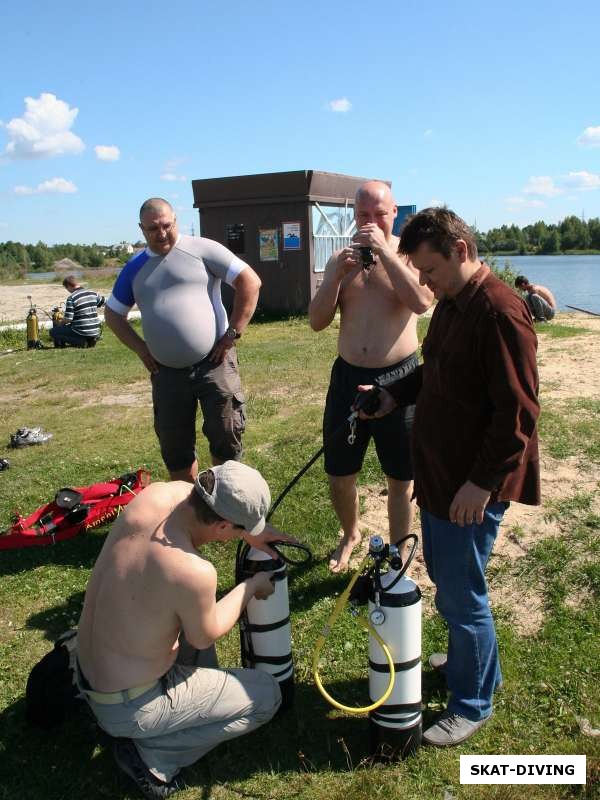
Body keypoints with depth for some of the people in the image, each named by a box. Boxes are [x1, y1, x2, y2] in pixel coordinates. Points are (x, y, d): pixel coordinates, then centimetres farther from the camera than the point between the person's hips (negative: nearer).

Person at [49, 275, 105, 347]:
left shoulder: (71, 298, -15)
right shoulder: (93, 293, 2)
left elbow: (68, 319, -18)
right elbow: (102, 302, 22)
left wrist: (61, 324, 3)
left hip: (81, 333, -7)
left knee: (53, 331, 3)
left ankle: (81, 341, -7)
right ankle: (91, 339, 13)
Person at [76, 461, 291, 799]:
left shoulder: (155, 493, -18)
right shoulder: (193, 572, -36)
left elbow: (193, 496, 7)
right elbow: (204, 637, -14)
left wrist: (251, 533, 1)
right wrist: (251, 587, 0)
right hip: (128, 707, -7)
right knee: (267, 695, 4)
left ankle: (203, 691, 26)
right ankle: (152, 756, 7)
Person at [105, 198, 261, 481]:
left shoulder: (202, 249, -3)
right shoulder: (135, 267, 11)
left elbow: (250, 282, -7)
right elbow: (113, 314, 21)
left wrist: (233, 333, -10)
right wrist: (140, 347, 7)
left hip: (213, 362, -4)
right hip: (167, 372, 5)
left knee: (225, 437, 0)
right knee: (174, 448, 12)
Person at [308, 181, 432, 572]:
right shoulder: (341, 259, 7)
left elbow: (421, 302, -23)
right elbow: (317, 322, 1)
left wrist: (383, 250, -22)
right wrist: (337, 274, -12)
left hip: (397, 378, -3)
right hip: (348, 376, 3)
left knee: (401, 477, 8)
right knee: (339, 473, 13)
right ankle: (350, 535, 41)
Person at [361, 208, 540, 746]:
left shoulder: (500, 311, -21)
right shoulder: (450, 303, 9)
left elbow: (518, 412, -23)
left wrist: (482, 482, -23)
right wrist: (394, 396, 6)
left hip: (471, 487, -9)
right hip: (438, 474, 9)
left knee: (460, 595, 4)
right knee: (445, 577, 23)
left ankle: (473, 705, 26)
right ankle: (474, 663, 45)